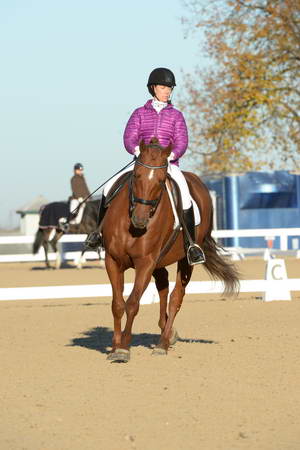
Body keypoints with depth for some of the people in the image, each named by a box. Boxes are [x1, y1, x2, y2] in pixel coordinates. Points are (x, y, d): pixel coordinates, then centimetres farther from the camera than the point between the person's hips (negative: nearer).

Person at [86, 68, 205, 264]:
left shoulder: (176, 115, 11)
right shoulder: (140, 114, 12)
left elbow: (181, 142, 1)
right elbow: (129, 139, 1)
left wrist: (172, 155, -21)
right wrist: (137, 150, -22)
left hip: (168, 164, -1)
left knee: (184, 195, -30)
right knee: (109, 188, -18)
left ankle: (191, 243, -21)